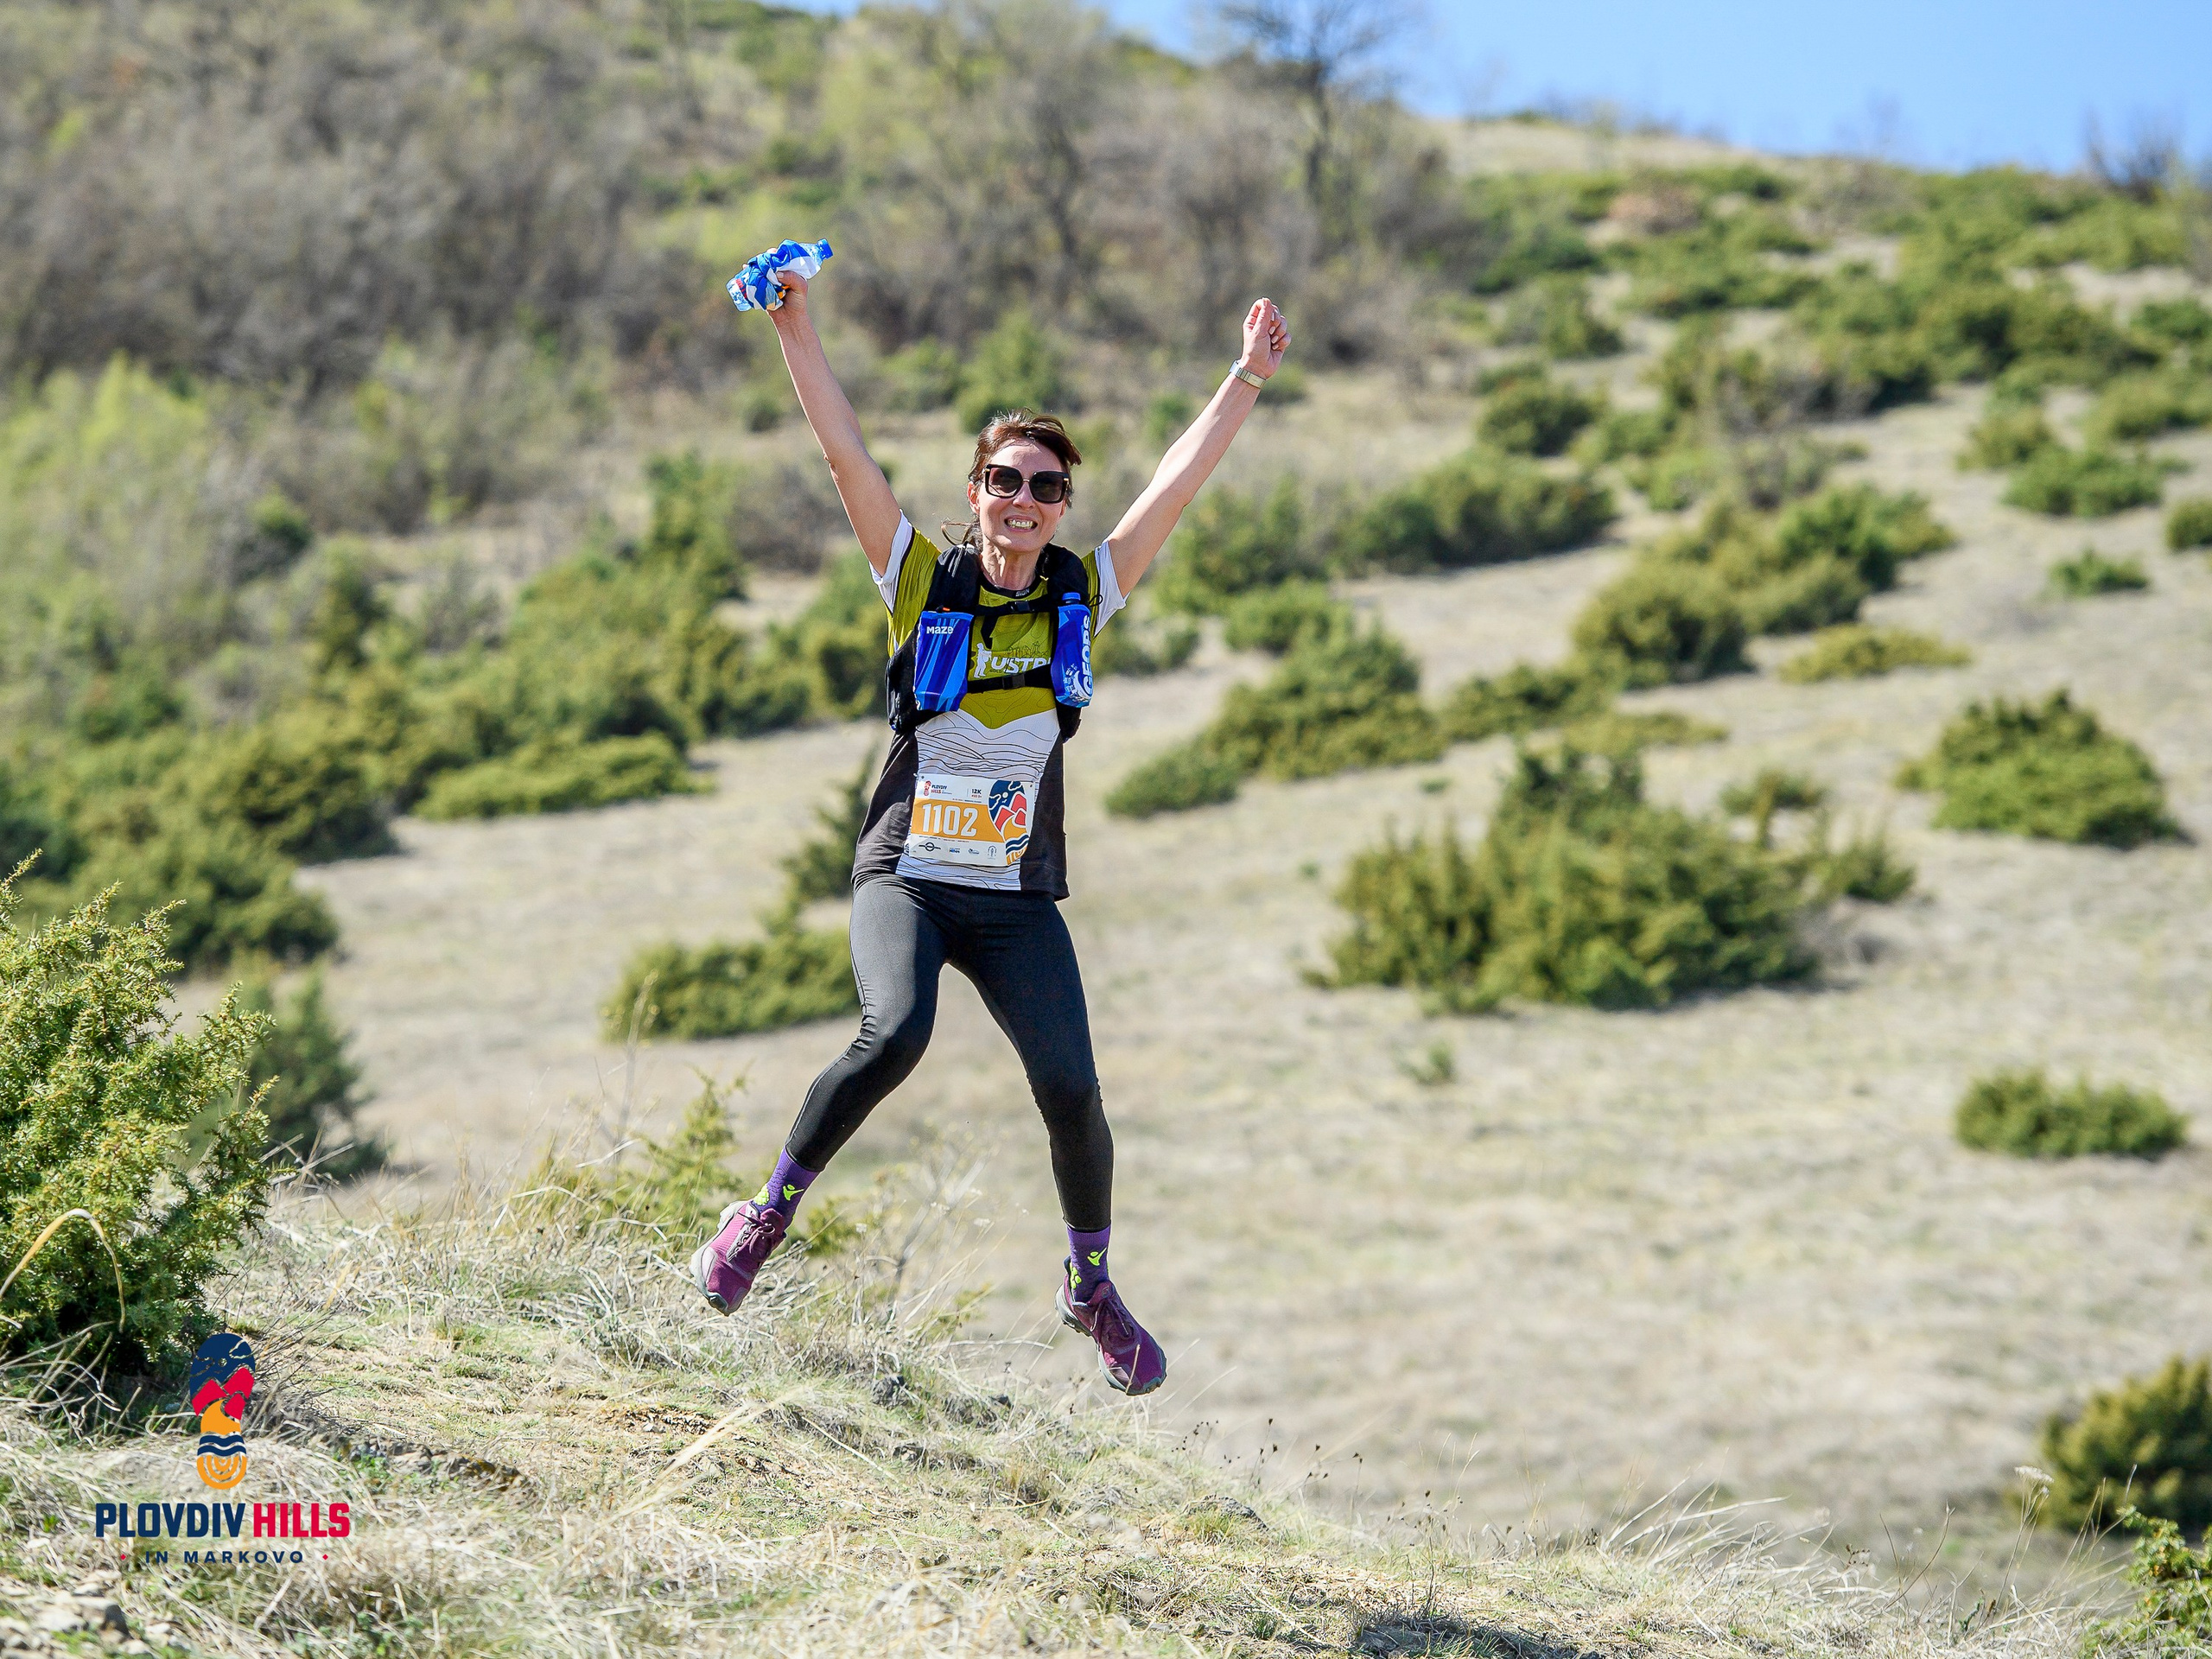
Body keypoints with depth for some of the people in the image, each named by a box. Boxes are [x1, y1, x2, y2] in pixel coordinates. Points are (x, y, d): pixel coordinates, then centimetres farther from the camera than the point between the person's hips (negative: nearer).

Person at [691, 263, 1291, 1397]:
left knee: (1070, 1089, -10)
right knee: (894, 1035, -29)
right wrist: (794, 331, -16)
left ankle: (1091, 1288, 16)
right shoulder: (923, 582, -1)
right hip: (905, 874, -2)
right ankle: (766, 1216, -8)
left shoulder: (1083, 593, 4)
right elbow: (846, 454, -9)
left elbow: (1179, 483, 1)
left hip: (1018, 897, 2)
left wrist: (1247, 380, -3)